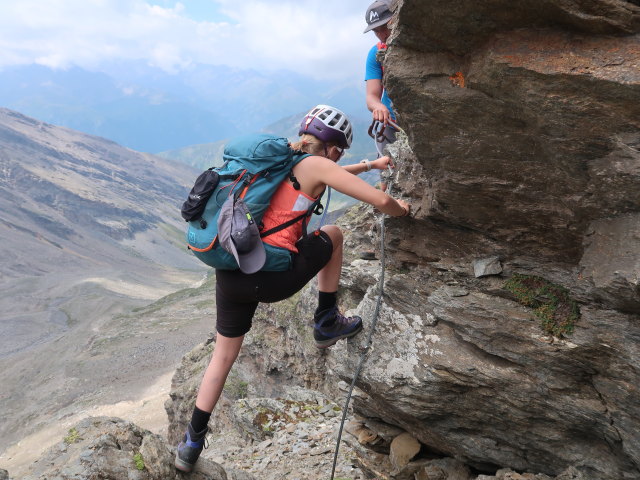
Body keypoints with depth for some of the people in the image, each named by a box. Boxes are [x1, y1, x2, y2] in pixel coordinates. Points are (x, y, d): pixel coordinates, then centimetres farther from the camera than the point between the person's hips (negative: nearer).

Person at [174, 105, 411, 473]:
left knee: (224, 355, 24)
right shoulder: (316, 165, 0)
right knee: (333, 234, 20)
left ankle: (192, 445, 31)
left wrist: (371, 164, 50)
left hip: (230, 273, 7)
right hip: (271, 278, -7)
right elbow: (379, 200, -6)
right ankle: (327, 324, 28)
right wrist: (400, 209, 17)